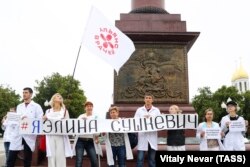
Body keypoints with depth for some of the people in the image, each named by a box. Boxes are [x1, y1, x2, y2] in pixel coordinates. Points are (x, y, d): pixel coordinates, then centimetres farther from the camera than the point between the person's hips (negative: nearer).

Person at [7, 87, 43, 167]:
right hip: (17, 135, 4)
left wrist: (28, 120, -16)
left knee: (27, 160, 6)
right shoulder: (19, 106, 18)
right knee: (10, 160, -1)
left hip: (29, 136, -4)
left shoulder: (36, 106, 3)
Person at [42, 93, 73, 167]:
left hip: (60, 136, -1)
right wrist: (44, 120, -3)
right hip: (50, 136, 1)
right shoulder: (48, 111, 15)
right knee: (51, 156, -3)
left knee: (60, 156, -6)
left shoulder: (65, 111, 13)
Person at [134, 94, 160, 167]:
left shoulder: (156, 110, 8)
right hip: (142, 136, -1)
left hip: (152, 136, 1)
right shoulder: (139, 110, 6)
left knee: (152, 158, 8)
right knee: (140, 158, -3)